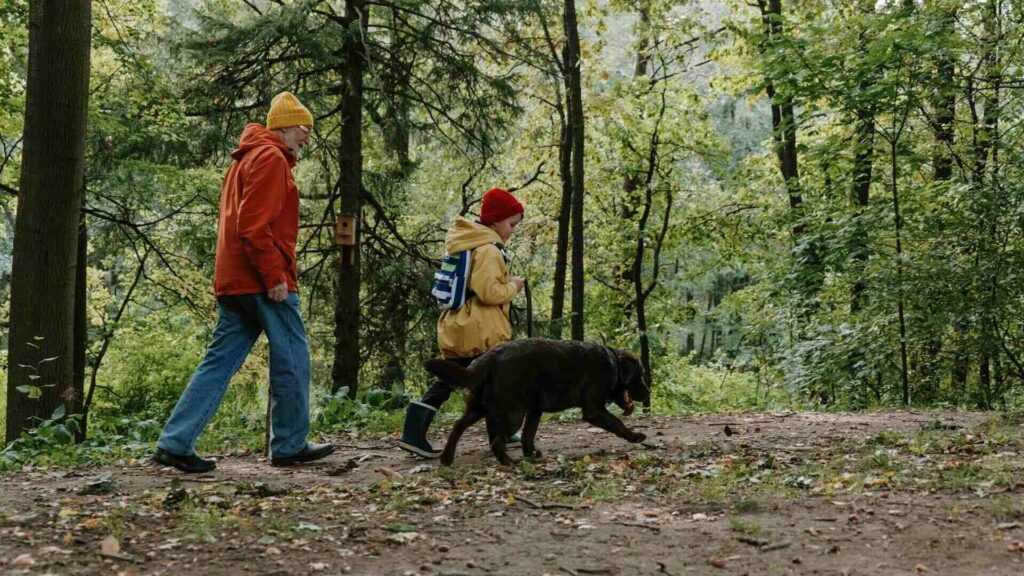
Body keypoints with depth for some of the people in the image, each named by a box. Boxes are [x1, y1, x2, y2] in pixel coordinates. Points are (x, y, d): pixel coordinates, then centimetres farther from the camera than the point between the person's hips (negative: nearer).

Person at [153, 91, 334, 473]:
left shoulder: (245, 160, 24)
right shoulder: (271, 158, -8)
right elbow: (255, 225, -19)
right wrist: (275, 277, -20)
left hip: (233, 281, 9)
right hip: (264, 283, -9)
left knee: (220, 361, 6)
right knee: (292, 360, 1)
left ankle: (175, 443, 1)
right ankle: (290, 446, 9)